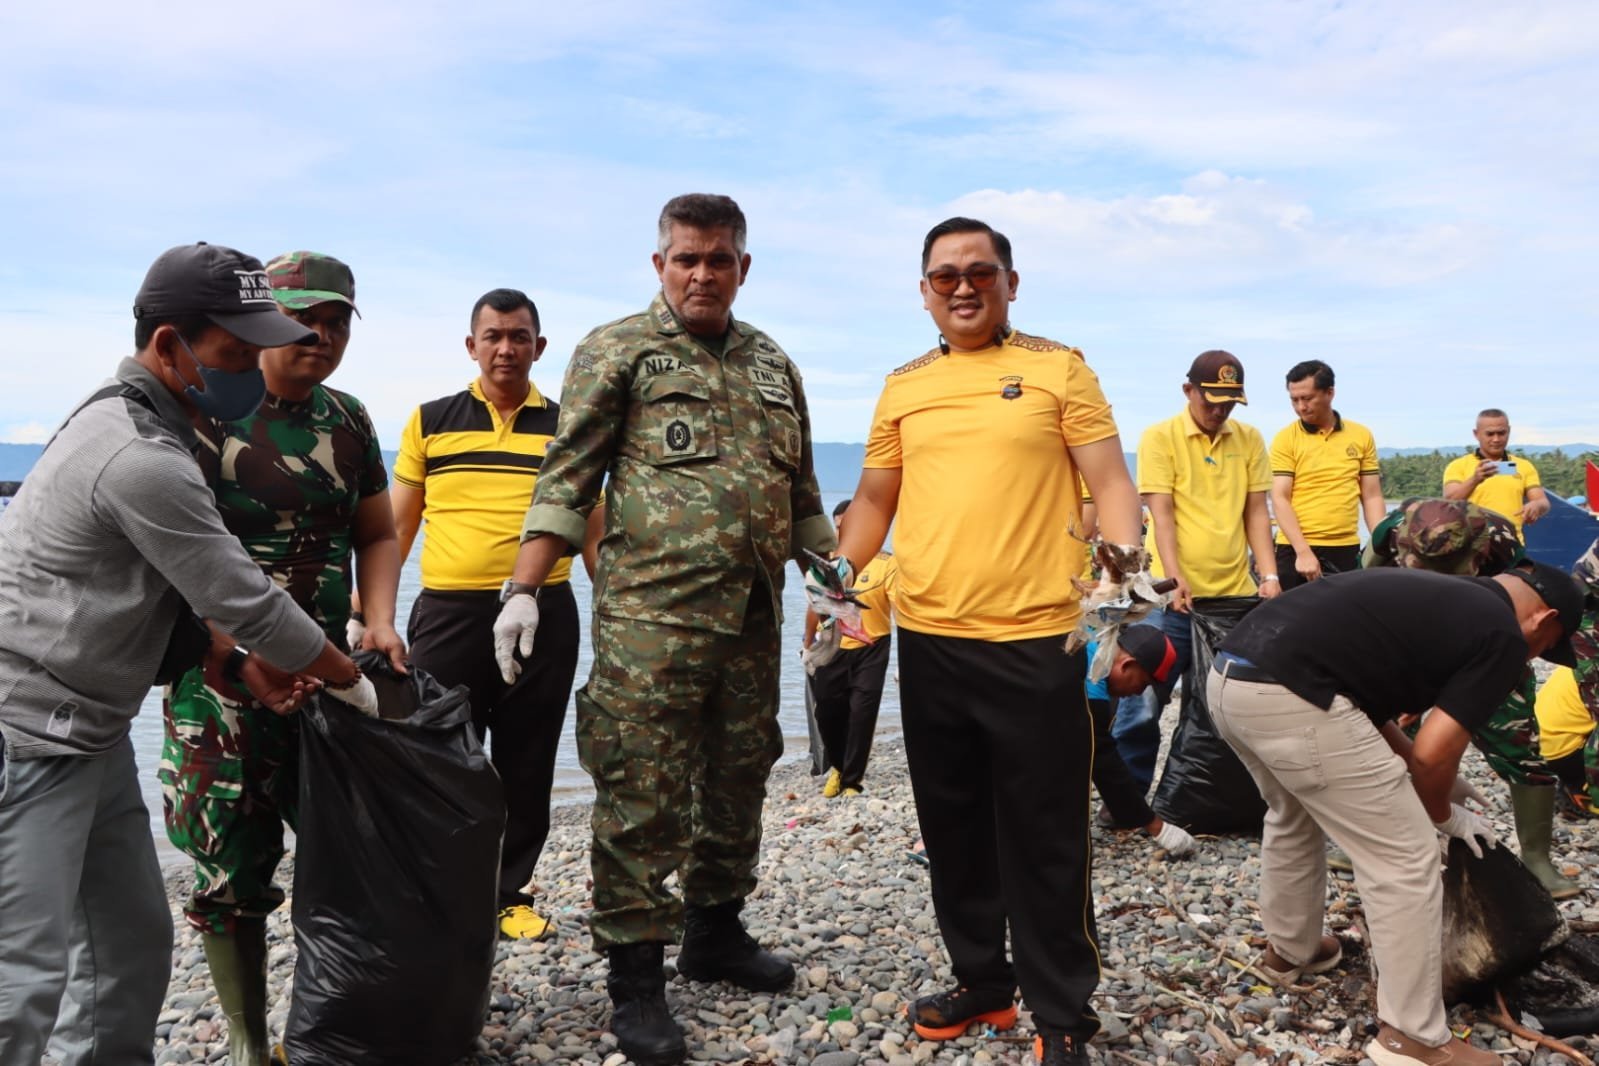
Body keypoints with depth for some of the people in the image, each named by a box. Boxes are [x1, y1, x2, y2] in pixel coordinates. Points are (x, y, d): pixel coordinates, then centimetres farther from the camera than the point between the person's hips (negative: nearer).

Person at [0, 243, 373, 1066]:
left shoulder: (136, 425, 10)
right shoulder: (142, 457, -24)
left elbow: (168, 593, 15)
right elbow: (249, 602, -19)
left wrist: (240, 667, 5)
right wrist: (352, 682, -5)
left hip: (89, 733, 10)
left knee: (132, 943, 15)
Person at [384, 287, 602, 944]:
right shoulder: (429, 421, 7)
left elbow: (591, 529, 11)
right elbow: (397, 526, 9)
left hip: (544, 613, 1)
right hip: (448, 612, 0)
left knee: (527, 763, 9)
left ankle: (511, 894, 23)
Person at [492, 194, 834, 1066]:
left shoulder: (773, 365, 16)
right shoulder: (616, 352, 0)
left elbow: (802, 492, 21)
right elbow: (565, 480, -6)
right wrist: (524, 590, -14)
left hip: (753, 619, 6)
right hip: (651, 616, -5)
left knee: (738, 783, 15)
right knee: (642, 798, -2)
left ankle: (715, 934, 33)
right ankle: (635, 978, 12)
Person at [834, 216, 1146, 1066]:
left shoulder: (1058, 369, 3)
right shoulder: (902, 387, 13)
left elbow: (1109, 480, -1)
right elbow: (876, 497, 18)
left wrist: (1122, 554, -20)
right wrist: (844, 568, 2)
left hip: (1033, 638, -4)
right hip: (927, 639, 4)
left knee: (1043, 837, 3)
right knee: (953, 826, 15)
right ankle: (981, 980, 34)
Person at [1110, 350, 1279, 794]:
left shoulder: (1249, 439, 9)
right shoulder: (1159, 437, -3)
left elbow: (1256, 512, 8)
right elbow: (1161, 514, -10)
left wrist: (1269, 575, -3)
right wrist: (1175, 578, -20)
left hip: (1236, 594, 4)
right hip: (1175, 595, -3)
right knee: (1142, 701, -1)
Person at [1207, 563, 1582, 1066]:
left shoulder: (1439, 596, 29)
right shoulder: (1502, 635, 6)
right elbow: (1432, 756, 1)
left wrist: (1409, 781, 38)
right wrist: (1446, 816, 21)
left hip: (1229, 676, 10)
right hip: (1289, 697, -9)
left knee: (1292, 818, 35)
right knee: (1405, 863, 6)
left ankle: (1289, 950, 53)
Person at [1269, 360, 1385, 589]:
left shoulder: (1361, 436, 7)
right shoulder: (1285, 439, -2)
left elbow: (1372, 497, 9)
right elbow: (1280, 500, -8)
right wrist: (1303, 551, -17)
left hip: (1346, 550, 3)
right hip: (1296, 550, -2)